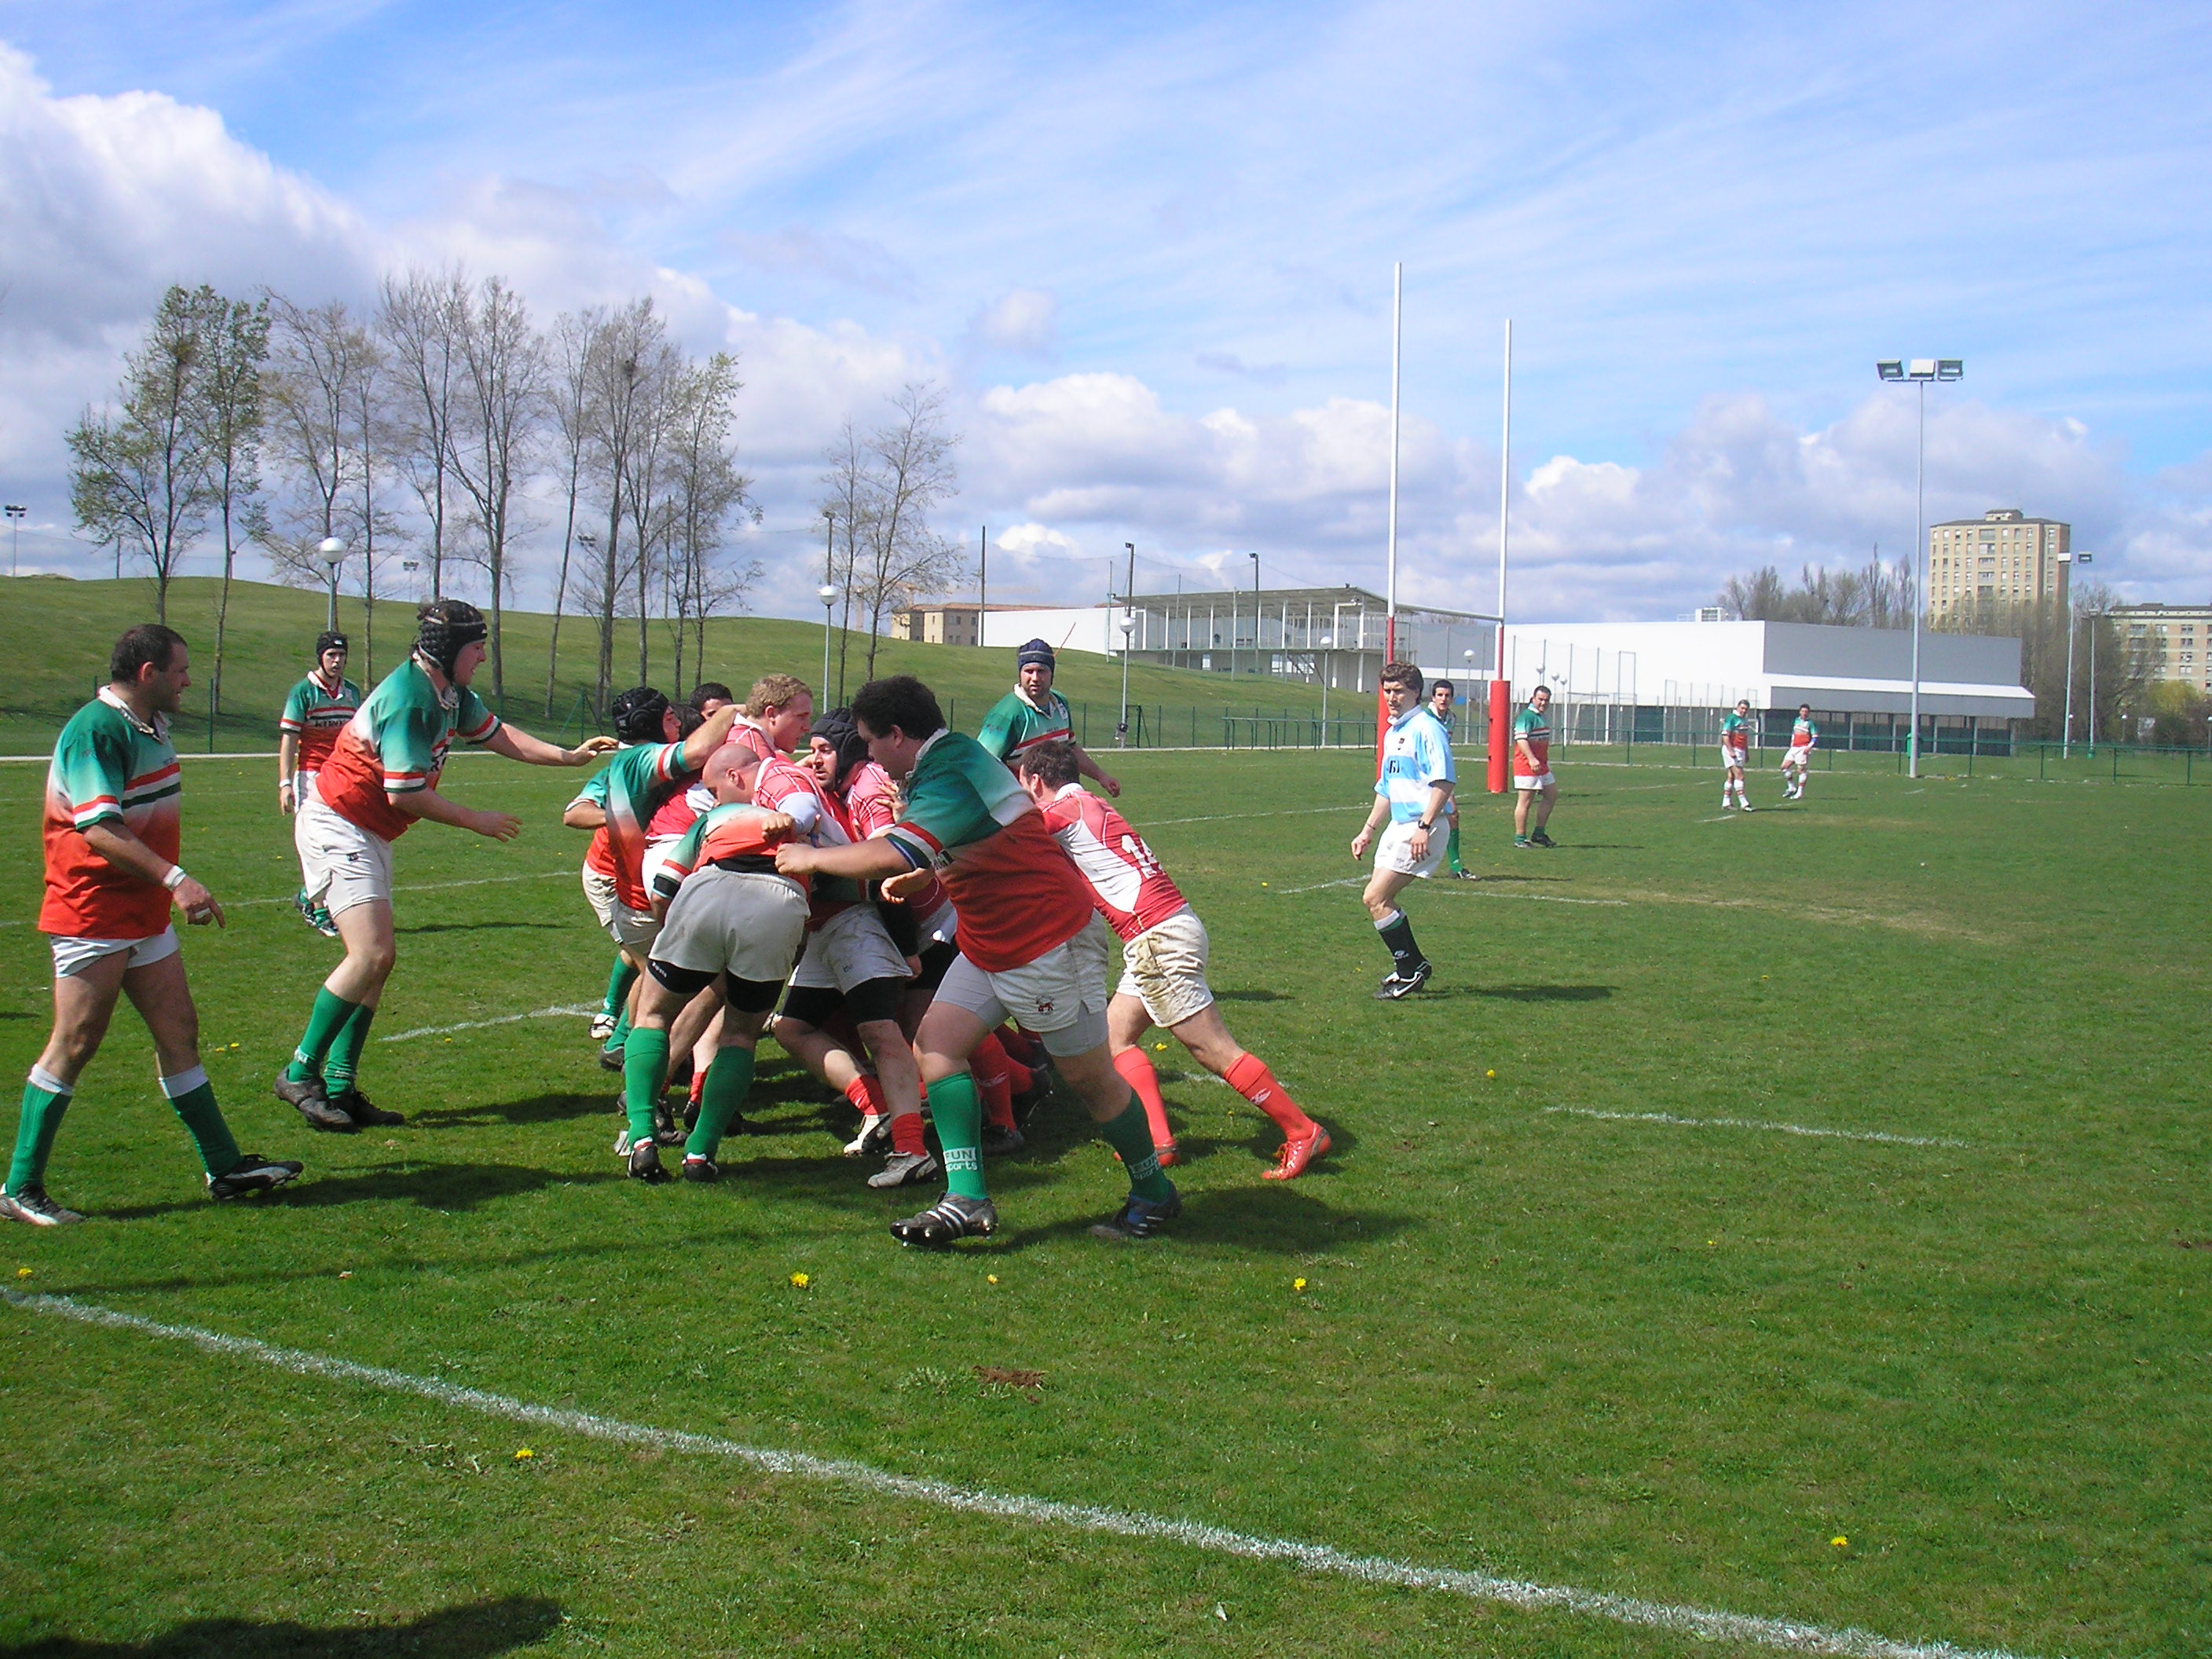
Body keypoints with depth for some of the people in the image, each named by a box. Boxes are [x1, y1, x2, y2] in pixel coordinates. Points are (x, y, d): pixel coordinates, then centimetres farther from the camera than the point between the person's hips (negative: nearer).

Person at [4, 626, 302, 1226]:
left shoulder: (151, 725, 12)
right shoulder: (94, 730, -18)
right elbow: (99, 830, -27)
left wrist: (173, 885, 24)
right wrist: (174, 879, -34)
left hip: (144, 915, 9)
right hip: (92, 914, -9)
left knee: (179, 1032, 10)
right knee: (75, 1044, -5)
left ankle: (225, 1166, 15)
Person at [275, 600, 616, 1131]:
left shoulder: (450, 693, 6)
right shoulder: (409, 698, -24)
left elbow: (497, 734, 20)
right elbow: (405, 793, -25)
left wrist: (569, 756, 11)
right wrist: (476, 821, -14)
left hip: (370, 835, 10)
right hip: (337, 826, -10)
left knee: (377, 959, 8)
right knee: (371, 954, -18)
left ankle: (340, 1086, 10)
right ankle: (300, 1074, -8)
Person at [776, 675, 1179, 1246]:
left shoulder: (952, 780, -24)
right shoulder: (955, 757, 8)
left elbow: (892, 855, -35)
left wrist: (811, 858, -21)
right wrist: (922, 877, 15)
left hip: (1046, 941, -11)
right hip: (988, 942, 11)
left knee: (1089, 1077, 2)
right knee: (936, 1043, -1)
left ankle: (1154, 1195, 21)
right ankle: (966, 1200, -5)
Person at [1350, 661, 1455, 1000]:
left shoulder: (1426, 728, -11)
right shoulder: (1392, 733, 18)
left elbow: (1444, 781, -21)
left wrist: (1424, 826, -27)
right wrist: (1368, 830, 26)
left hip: (1419, 828, -10)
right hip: (1398, 826, 10)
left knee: (1375, 898, -11)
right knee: (1381, 899, 12)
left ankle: (1410, 970, -1)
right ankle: (1412, 966, 23)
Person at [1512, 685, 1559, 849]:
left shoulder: (1544, 717, 18)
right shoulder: (1527, 716, -13)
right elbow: (1521, 739, -24)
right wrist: (1531, 759, -33)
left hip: (1541, 765, 10)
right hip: (1526, 766, -10)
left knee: (1552, 795, 13)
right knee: (1525, 801, -6)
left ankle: (1538, 834, 20)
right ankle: (1520, 838, 0)